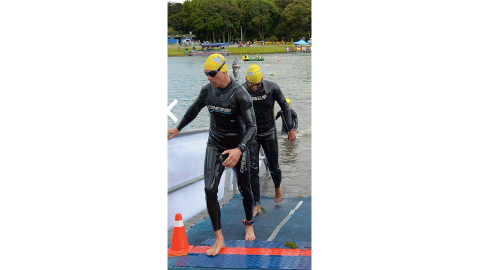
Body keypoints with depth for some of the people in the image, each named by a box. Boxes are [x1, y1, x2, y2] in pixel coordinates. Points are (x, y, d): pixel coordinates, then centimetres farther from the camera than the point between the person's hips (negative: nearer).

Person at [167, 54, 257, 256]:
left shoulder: (240, 95, -22)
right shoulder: (207, 90, -5)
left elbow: (252, 127, -27)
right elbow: (194, 110, 16)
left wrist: (239, 150, -43)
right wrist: (178, 129, 27)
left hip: (237, 148, -3)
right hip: (215, 146, 4)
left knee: (244, 189, 12)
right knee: (210, 190, -10)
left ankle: (249, 225, 41)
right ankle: (219, 239, -2)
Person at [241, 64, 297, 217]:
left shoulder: (272, 87, -14)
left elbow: (285, 107, -2)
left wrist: (291, 129, -2)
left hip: (269, 134, 0)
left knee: (273, 167, 8)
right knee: (253, 169, -6)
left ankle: (278, 187, 43)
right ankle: (257, 205, 4)